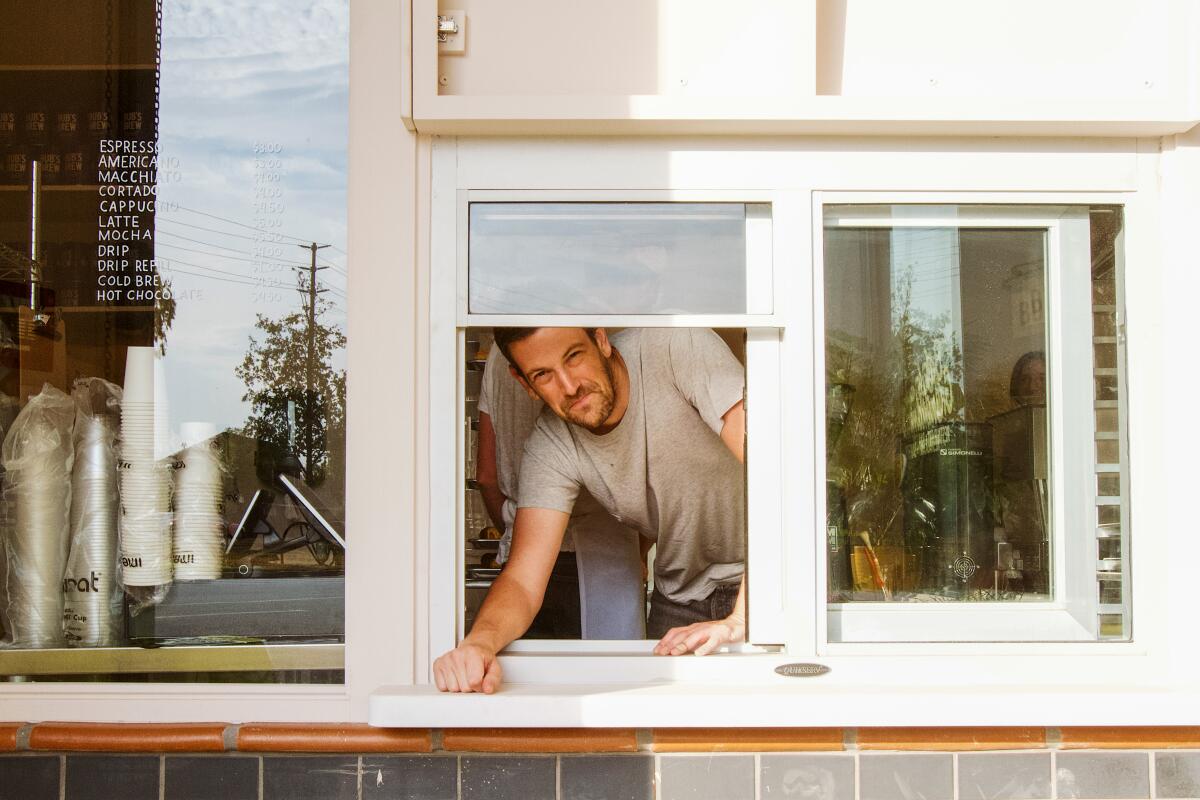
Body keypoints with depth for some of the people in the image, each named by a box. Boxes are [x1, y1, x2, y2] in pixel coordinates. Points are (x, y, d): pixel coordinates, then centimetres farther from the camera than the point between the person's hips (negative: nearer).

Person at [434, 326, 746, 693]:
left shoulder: (678, 347, -25)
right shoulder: (549, 447, -13)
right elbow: (523, 580, -20)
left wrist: (741, 620, -37)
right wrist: (480, 640, -43)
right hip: (684, 593, 4)